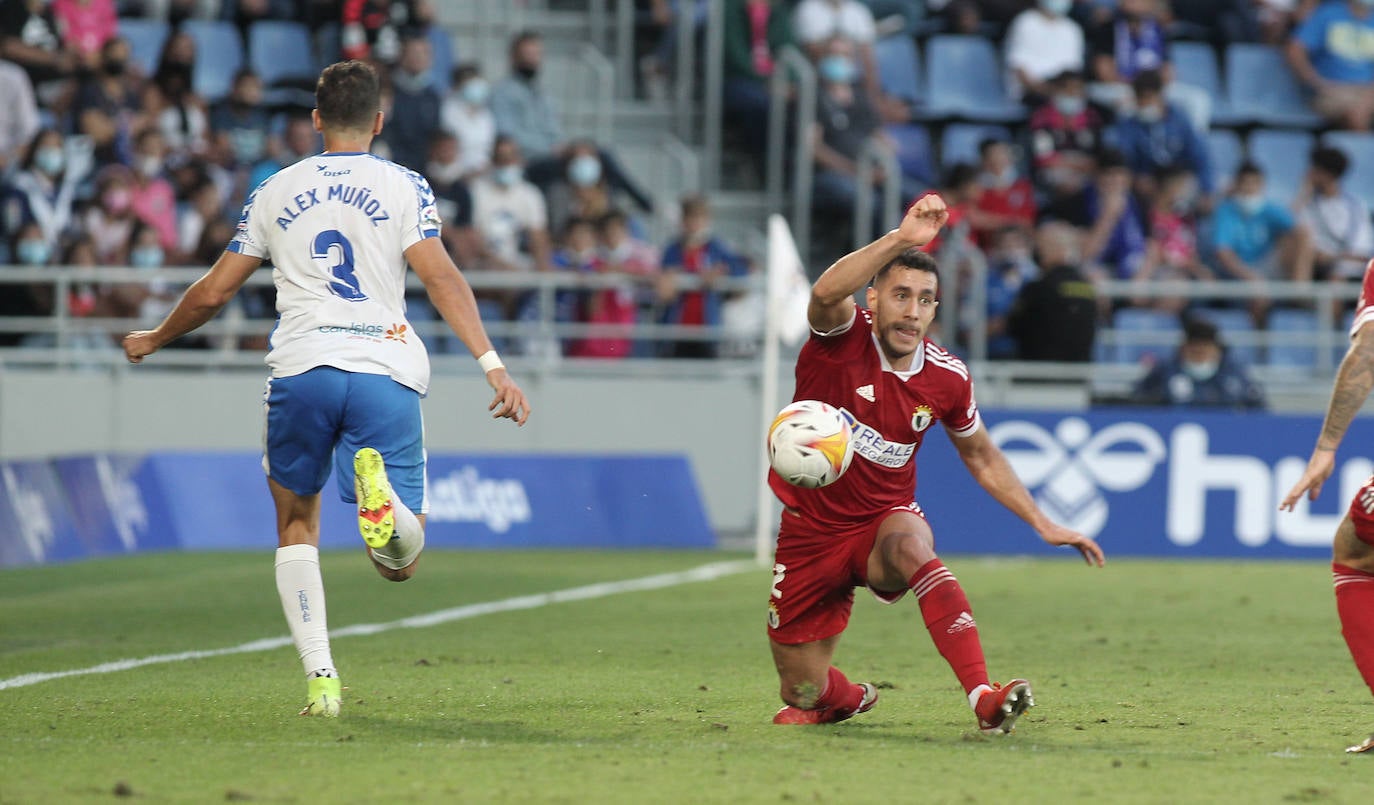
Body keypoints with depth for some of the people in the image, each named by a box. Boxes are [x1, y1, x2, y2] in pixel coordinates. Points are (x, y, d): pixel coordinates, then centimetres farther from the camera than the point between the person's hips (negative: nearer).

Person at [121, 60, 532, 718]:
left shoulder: (275, 192, 15)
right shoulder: (403, 187, 9)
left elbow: (212, 293, 19)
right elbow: (441, 279, -6)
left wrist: (152, 340, 36)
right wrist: (493, 366, -11)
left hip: (300, 368, 1)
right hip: (386, 370, -1)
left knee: (297, 523, 21)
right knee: (400, 563, 3)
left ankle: (320, 677, 4)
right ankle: (381, 493, -35)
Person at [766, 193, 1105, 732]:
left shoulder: (947, 379, -6)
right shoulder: (843, 337, -15)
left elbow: (980, 456, 13)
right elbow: (825, 293, -41)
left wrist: (1043, 524, 7)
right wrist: (901, 239, -52)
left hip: (884, 520, 1)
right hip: (812, 530, -1)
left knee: (909, 543, -39)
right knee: (803, 698, 2)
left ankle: (983, 698, -49)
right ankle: (849, 697, 43)